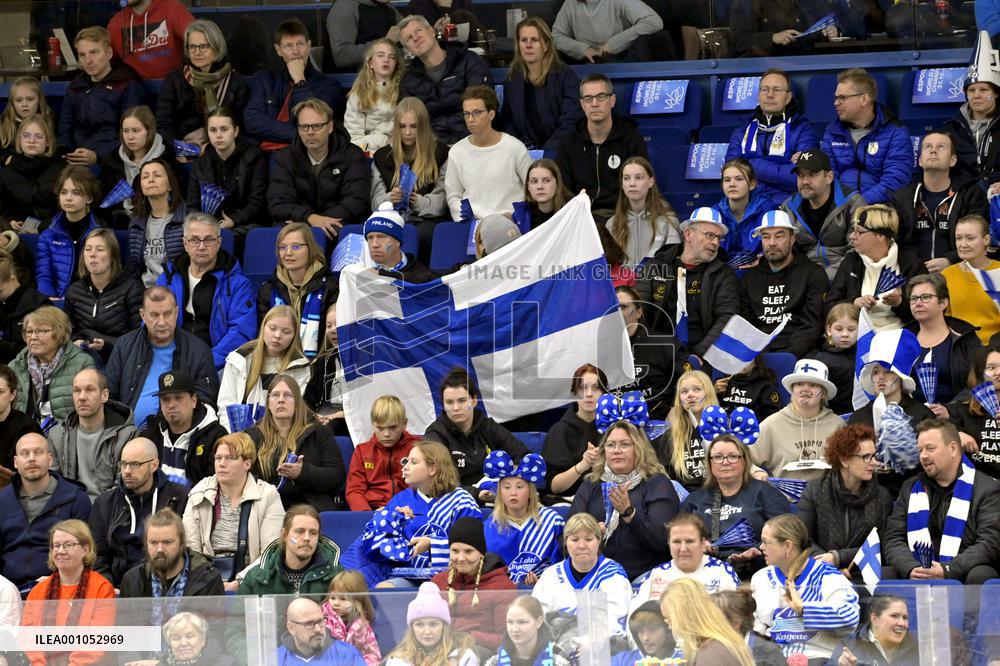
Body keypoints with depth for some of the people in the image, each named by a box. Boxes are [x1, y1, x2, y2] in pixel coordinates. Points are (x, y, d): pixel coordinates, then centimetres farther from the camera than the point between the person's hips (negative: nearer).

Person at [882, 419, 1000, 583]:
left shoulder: (986, 489, 3)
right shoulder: (910, 488, 18)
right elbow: (893, 539, 9)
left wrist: (947, 570, -21)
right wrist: (911, 569, -13)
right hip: (916, 574, 2)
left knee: (979, 576, -36)